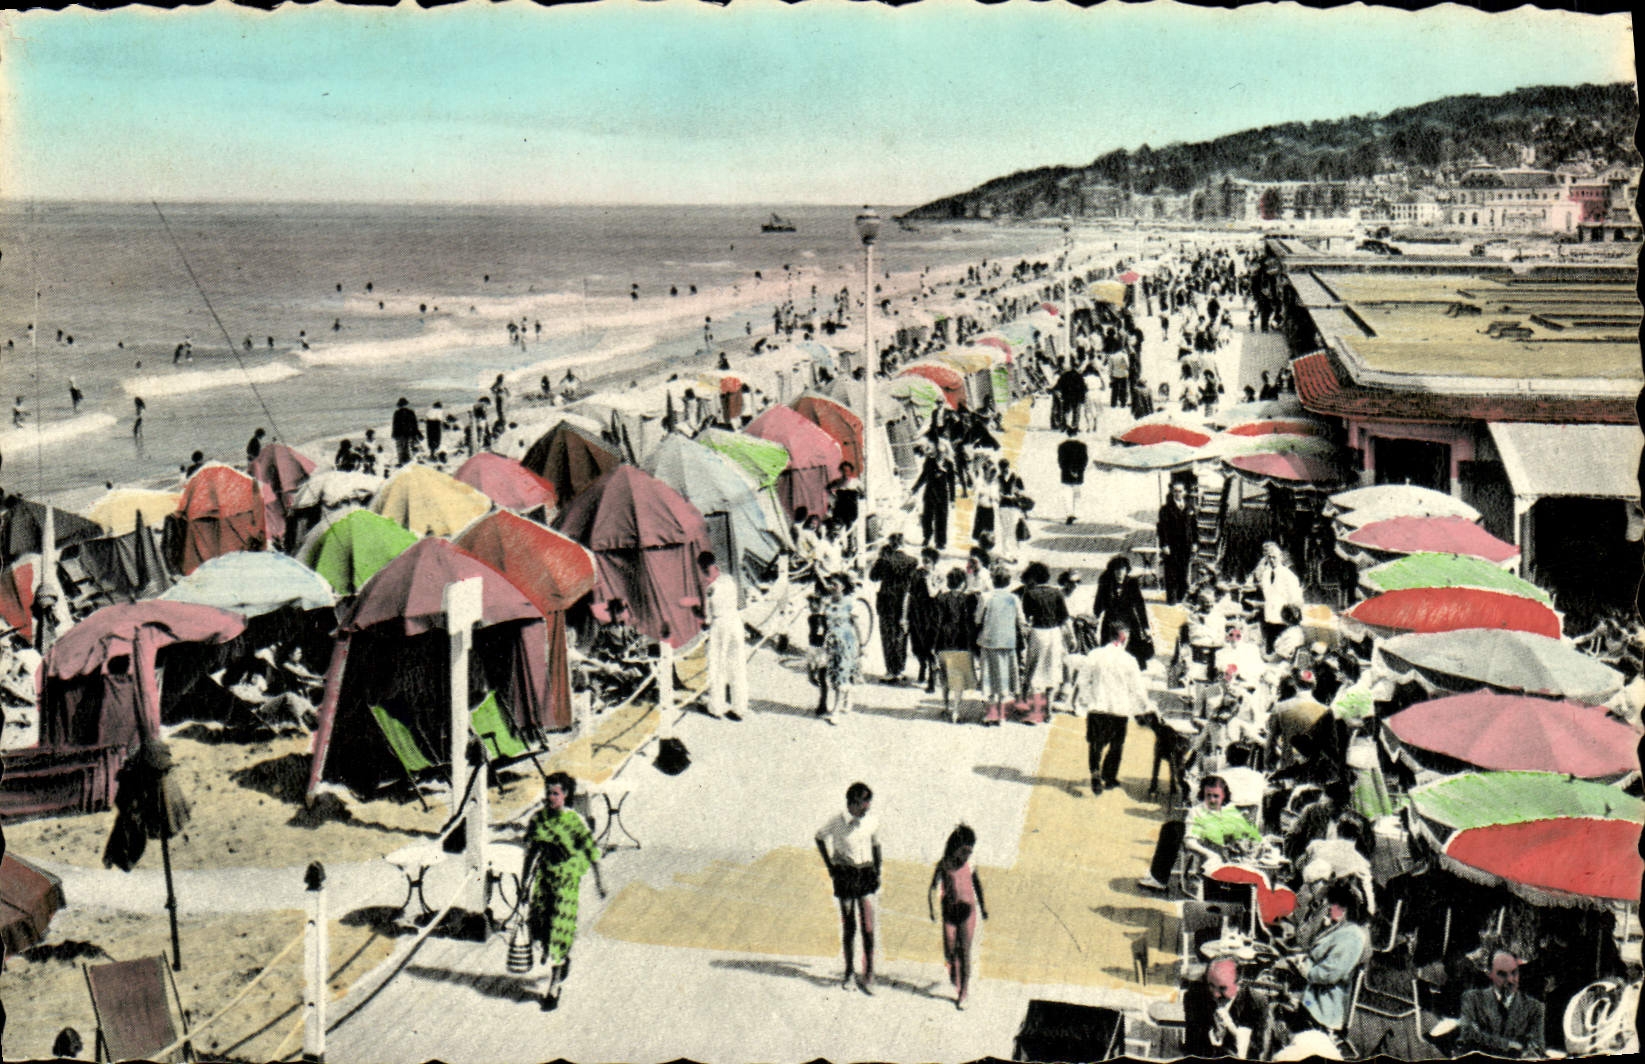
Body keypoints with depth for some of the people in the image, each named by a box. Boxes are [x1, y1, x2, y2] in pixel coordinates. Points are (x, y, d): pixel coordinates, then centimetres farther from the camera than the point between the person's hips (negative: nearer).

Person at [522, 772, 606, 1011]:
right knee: (535, 920, -3)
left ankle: (554, 987, -1)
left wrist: (598, 880, -3)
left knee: (560, 928, -7)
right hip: (544, 875, 5)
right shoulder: (538, 819, 3)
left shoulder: (575, 821, -11)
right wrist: (525, 875, 19)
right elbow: (531, 848, 16)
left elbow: (592, 850, -5)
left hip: (568, 877, -5)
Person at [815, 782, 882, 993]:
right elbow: (820, 838, 10)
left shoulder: (872, 823, -3)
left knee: (868, 925, -7)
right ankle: (849, 972, 20)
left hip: (866, 874, 1)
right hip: (844, 875, -1)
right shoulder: (836, 823, -9)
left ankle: (868, 973, 1)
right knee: (848, 926, 6)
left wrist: (877, 873, 11)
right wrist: (829, 865, 7)